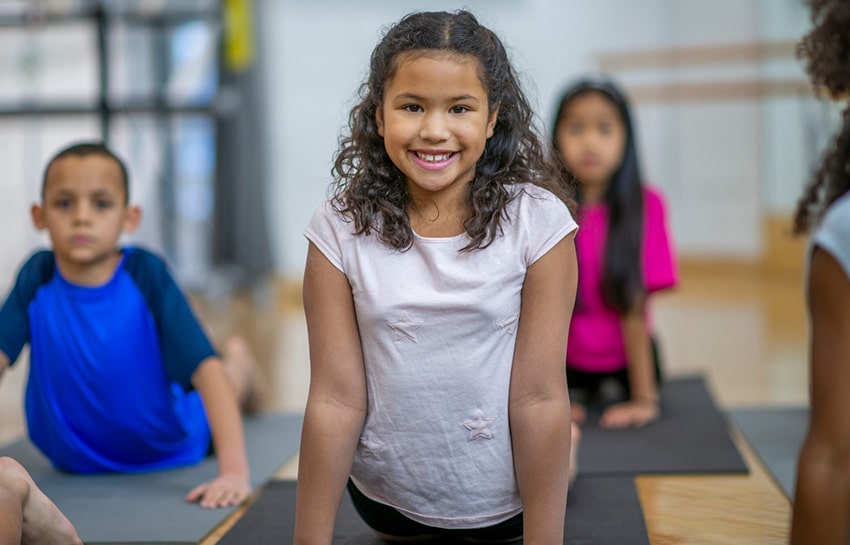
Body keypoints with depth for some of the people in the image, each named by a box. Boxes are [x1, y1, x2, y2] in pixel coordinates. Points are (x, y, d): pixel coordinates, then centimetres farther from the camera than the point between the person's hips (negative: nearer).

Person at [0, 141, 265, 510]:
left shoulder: (145, 273, -29)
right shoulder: (37, 278, -23)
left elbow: (206, 368, -35)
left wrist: (234, 470, -45)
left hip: (169, 450, -1)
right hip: (75, 461, 2)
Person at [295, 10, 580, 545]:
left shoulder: (536, 221, -20)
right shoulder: (340, 229, -16)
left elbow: (539, 396, -18)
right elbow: (336, 399, -15)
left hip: (506, 499, -1)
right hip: (385, 500, 1)